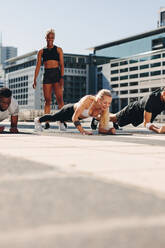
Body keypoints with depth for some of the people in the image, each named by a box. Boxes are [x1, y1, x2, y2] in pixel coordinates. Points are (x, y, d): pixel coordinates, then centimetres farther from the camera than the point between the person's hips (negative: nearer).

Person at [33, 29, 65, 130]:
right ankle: (47, 122, -2)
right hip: (47, 75, 2)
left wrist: (62, 77, -11)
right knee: (47, 100, -2)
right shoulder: (41, 52, 15)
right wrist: (35, 79, 0)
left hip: (57, 73, -2)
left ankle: (62, 122, -15)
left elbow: (62, 65, 2)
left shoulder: (58, 50, 9)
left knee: (60, 98, -12)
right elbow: (38, 66, 10)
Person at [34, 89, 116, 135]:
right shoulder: (88, 100, -46)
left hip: (80, 116, 4)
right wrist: (82, 131, -51)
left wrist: (110, 130, -43)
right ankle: (38, 120, 58)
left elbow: (101, 129, -24)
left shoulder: (105, 108, -30)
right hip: (70, 111, -4)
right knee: (53, 118, 28)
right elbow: (74, 117, -42)